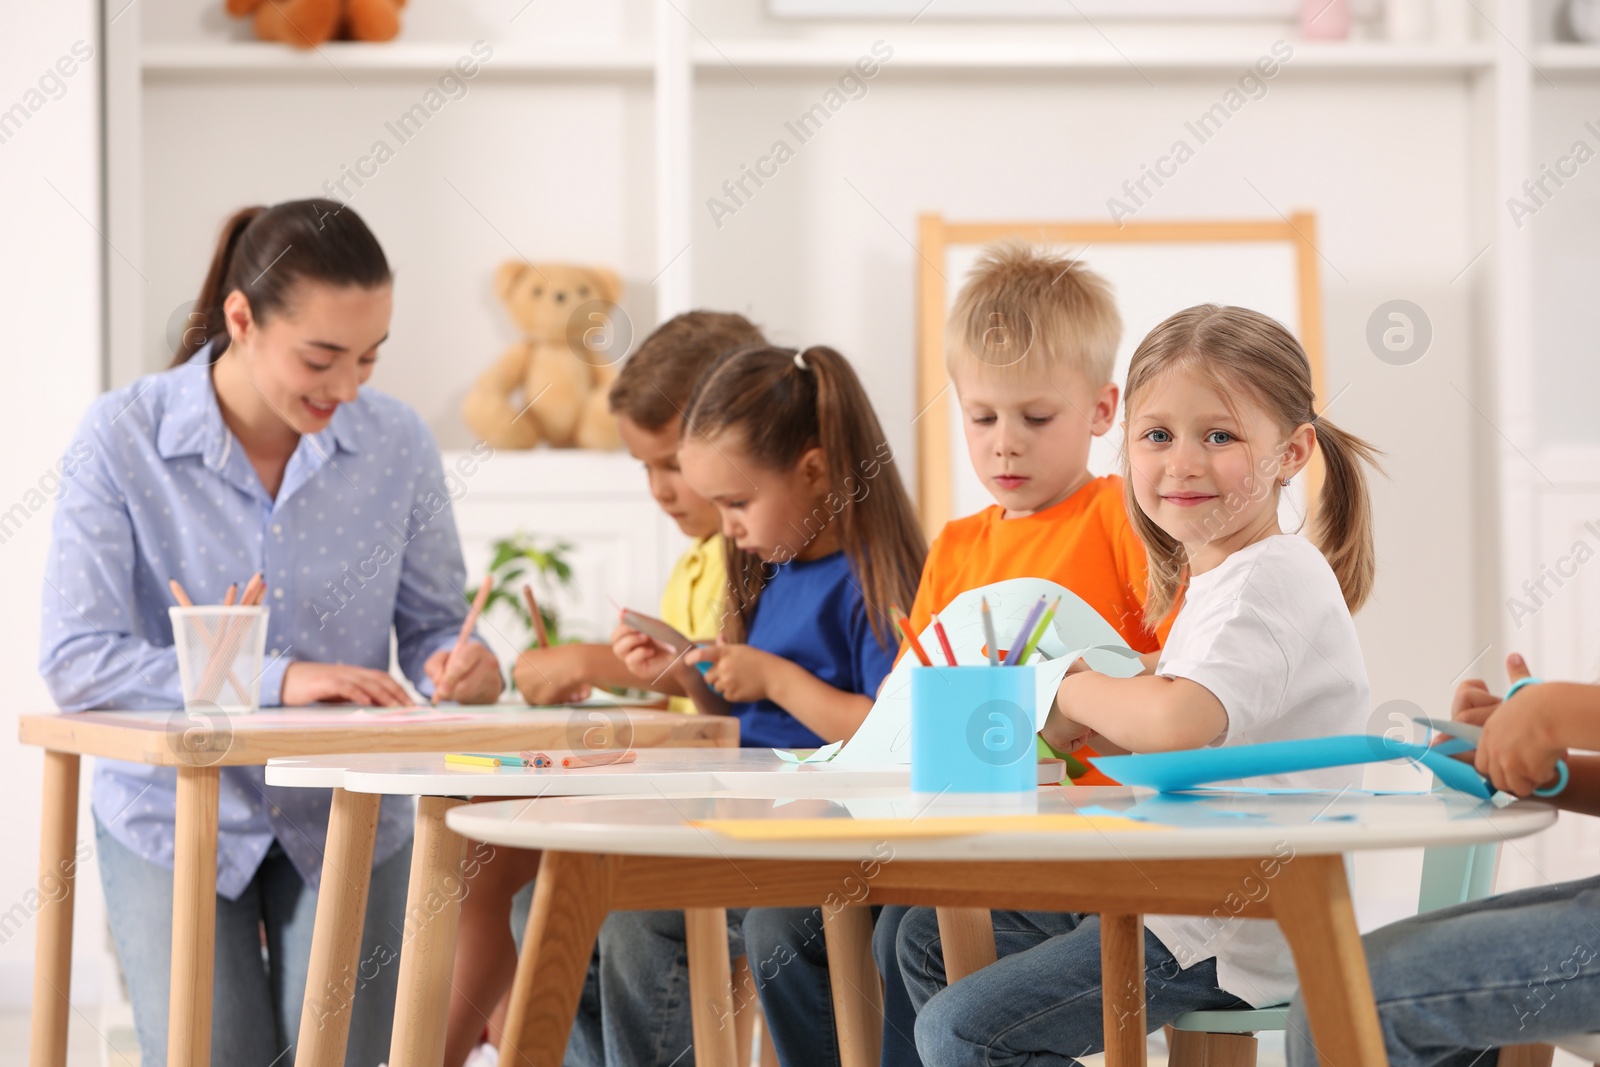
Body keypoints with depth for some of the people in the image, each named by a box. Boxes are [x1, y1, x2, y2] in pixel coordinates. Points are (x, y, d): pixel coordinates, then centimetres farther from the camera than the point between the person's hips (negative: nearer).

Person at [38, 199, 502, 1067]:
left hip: (345, 820, 2)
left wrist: (456, 666, -21)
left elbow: (429, 627, 5)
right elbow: (75, 662, -21)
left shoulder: (396, 443, -6)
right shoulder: (120, 440, -14)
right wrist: (275, 680, -30)